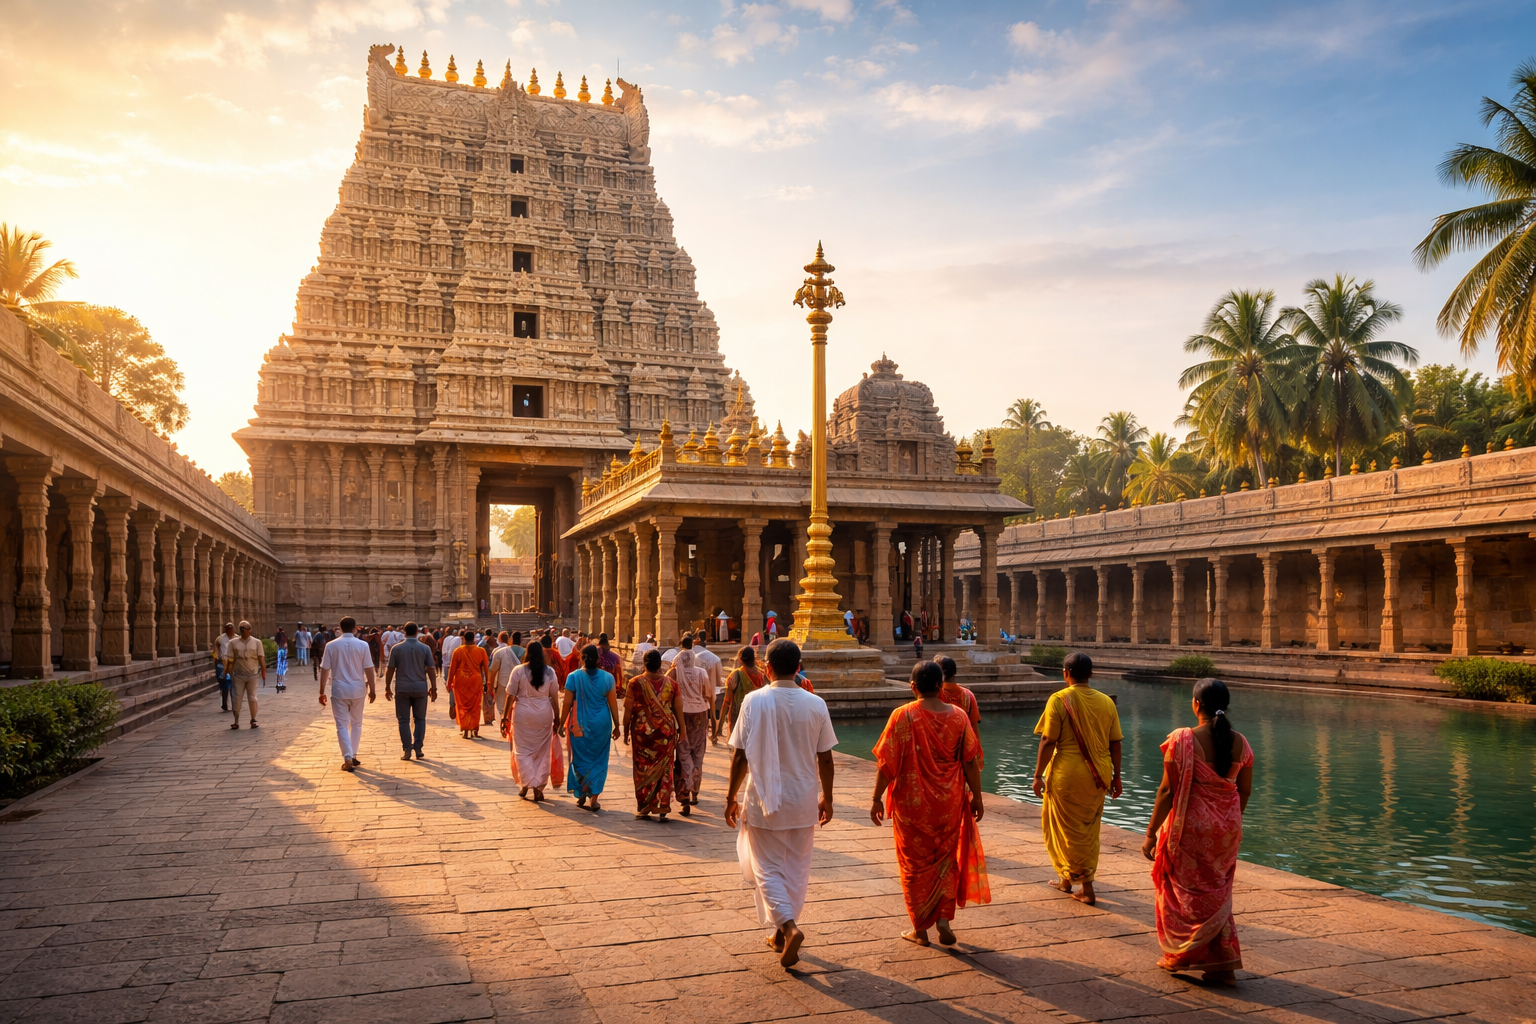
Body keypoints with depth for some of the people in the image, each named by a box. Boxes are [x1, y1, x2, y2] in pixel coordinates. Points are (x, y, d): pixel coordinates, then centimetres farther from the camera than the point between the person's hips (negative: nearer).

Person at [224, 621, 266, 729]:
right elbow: (230, 659, 3)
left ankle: (253, 720, 8)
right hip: (238, 675, 1)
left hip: (252, 674, 0)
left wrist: (263, 672, -4)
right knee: (236, 698, 1)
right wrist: (228, 673, -2)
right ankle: (236, 721, 9)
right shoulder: (233, 643, 4)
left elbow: (261, 658, 2)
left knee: (252, 698, 3)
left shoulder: (256, 642, 5)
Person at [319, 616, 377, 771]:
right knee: (356, 723, 17)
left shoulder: (331, 645, -4)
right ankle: (353, 756, 21)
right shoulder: (362, 645, -5)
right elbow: (369, 670, -4)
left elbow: (325, 670, -3)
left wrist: (322, 691, 5)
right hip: (357, 690, 1)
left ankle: (347, 758, -7)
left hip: (339, 690, -1)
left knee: (342, 725, 3)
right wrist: (371, 689, 6)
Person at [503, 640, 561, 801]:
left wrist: (505, 716, 2)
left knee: (522, 751, 9)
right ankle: (539, 787, 12)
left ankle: (526, 784, 0)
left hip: (523, 715, -2)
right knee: (542, 752, 11)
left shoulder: (518, 670, -6)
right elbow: (554, 697, 3)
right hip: (544, 715, 2)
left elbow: (511, 696, -6)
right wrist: (556, 718, 12)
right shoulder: (550, 672, -1)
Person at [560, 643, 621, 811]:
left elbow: (567, 703, -7)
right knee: (599, 761, 10)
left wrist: (562, 724, 4)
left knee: (580, 759, 15)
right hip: (602, 724, 1)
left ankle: (581, 795, 17)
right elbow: (613, 703, -1)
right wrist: (616, 725, 7)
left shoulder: (574, 677, -8)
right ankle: (594, 798, 7)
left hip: (580, 725, -1)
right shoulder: (607, 677, -4)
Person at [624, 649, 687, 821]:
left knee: (643, 768, 11)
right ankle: (662, 809, 10)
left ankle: (643, 808, 16)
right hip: (666, 731, 1)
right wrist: (682, 731, 14)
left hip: (642, 731, -1)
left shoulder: (635, 683, -6)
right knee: (664, 769, 10)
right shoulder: (671, 683, -1)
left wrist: (626, 732, 7)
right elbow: (678, 710, 3)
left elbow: (628, 710, -4)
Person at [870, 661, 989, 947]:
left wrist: (877, 798, -4)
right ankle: (944, 919, 13)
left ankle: (920, 929, 20)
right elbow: (971, 762, -2)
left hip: (911, 804, -2)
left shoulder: (903, 716, -13)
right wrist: (977, 797, 9)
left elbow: (887, 763, -12)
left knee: (915, 863, 12)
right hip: (949, 803, 2)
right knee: (946, 860, 21)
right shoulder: (958, 716, -5)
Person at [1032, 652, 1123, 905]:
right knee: (1089, 830, 18)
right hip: (1098, 777, 5)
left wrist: (1038, 775, -5)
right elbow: (1115, 743, 4)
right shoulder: (1106, 702, 1)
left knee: (1068, 829, 12)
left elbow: (1048, 741, -13)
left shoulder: (1059, 700, -11)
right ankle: (1067, 878, 26)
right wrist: (1116, 776, 14)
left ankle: (1079, 881, 16)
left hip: (1067, 775, -5)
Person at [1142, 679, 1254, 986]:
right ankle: (1223, 963, 20)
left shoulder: (1182, 740, -17)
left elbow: (1168, 791, -16)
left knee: (1182, 890, 14)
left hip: (1190, 826, -5)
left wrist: (1151, 834, -9)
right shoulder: (1240, 742, -1)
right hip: (1227, 829, 5)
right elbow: (1245, 791, 7)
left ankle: (1180, 954, 25)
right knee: (1217, 894, 18)